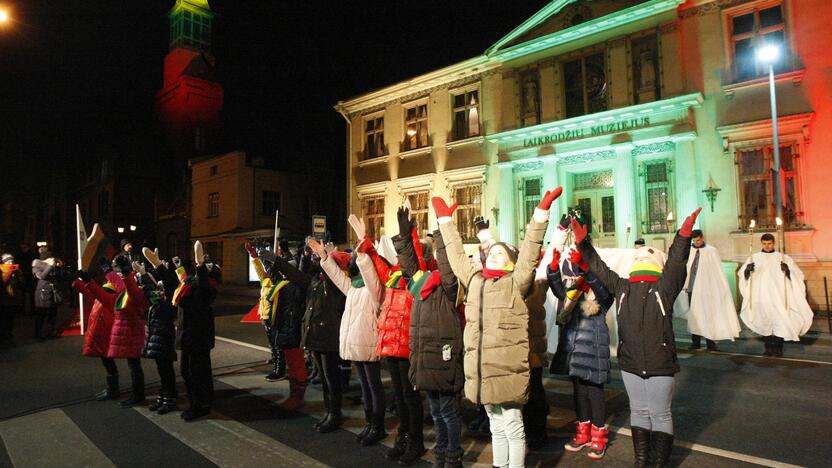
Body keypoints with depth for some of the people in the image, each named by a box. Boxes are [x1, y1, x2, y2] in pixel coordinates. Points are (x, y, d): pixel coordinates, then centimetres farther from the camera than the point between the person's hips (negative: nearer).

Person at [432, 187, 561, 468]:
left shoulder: (516, 283, -2)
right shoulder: (474, 279, 11)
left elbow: (530, 250, -10)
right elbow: (456, 253, 19)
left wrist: (542, 211, -16)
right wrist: (445, 220, 23)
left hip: (508, 372, -5)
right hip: (480, 372, 5)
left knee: (513, 428, 7)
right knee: (496, 427, 20)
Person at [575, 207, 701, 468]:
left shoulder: (664, 287, -5)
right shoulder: (622, 287, 4)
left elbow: (676, 262, -18)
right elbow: (598, 267, 7)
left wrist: (684, 234, -31)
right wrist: (582, 243, 1)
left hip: (659, 364, -3)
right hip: (630, 363, 4)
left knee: (660, 414, 10)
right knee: (638, 412, 17)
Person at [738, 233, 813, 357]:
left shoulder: (784, 258, 7)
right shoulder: (754, 258, 8)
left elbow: (798, 275, 2)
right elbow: (741, 273, 1)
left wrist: (788, 270, -19)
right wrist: (747, 269, -21)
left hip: (778, 296, -1)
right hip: (762, 297, 1)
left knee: (780, 320, -6)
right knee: (765, 321, 4)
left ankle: (778, 347, 5)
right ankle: (768, 347, 14)